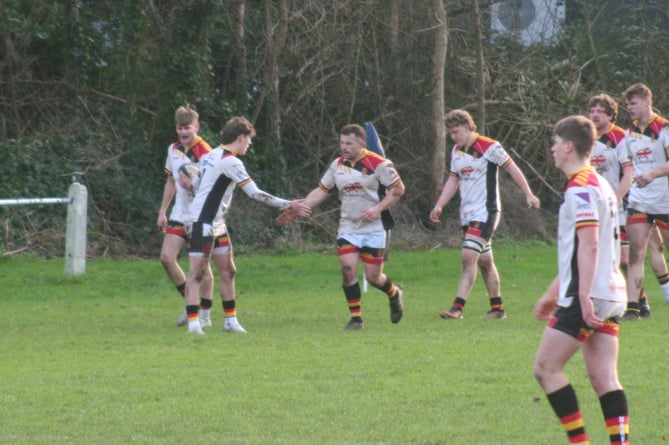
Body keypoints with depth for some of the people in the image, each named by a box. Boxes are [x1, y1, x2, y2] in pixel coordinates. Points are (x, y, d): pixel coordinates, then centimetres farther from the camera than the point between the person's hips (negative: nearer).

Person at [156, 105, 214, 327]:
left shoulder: (204, 153, -13)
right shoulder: (174, 149, 8)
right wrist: (162, 212, 16)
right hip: (179, 215, 6)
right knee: (166, 257, -5)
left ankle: (204, 314, 10)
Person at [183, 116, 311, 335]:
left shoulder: (213, 155, 10)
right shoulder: (230, 162, -18)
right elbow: (256, 194, -19)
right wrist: (289, 205, -15)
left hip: (216, 224, 10)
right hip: (203, 224, -10)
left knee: (227, 271, 11)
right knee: (197, 273, -9)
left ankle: (231, 321, 16)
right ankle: (193, 323, -12)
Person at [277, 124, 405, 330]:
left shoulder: (378, 164, -10)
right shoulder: (337, 165, 5)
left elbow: (398, 189, -7)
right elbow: (321, 191, 11)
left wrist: (378, 208, -19)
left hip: (374, 230, -4)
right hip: (347, 229, 4)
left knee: (373, 276, -4)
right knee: (348, 269, -11)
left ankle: (394, 294, 31)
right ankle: (355, 318, 0)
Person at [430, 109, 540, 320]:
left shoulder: (489, 147, -11)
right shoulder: (457, 151, 11)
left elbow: (512, 169, -5)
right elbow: (453, 180, 18)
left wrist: (528, 195, -5)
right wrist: (439, 206, 7)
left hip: (485, 211, -8)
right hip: (467, 213, 8)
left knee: (469, 256, -17)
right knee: (484, 261, 12)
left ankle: (458, 307, -21)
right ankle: (498, 308, 18)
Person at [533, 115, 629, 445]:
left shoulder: (580, 188, -12)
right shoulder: (599, 185, 20)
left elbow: (589, 245, -22)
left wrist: (584, 296, -26)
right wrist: (553, 293, 31)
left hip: (588, 298, -9)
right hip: (611, 296, 9)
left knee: (546, 368, -2)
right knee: (604, 379, 4)